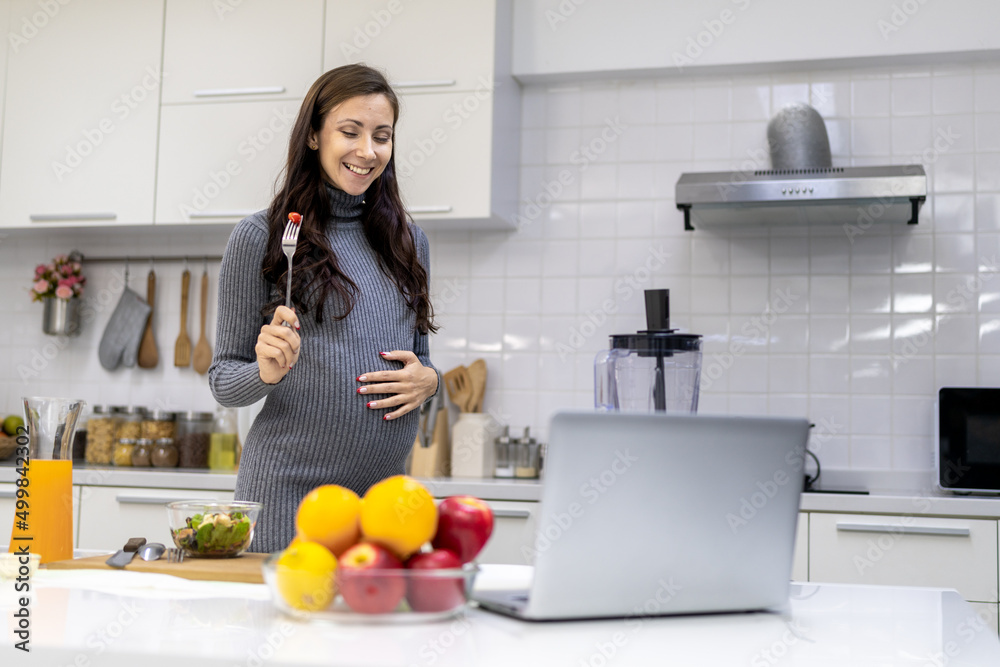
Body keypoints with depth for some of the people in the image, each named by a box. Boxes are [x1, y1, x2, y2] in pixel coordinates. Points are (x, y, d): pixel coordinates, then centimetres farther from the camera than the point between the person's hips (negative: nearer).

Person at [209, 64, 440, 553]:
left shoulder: (408, 241, 11)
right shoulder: (260, 237, -3)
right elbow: (223, 380, -1)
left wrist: (428, 379, -3)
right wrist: (267, 371, -21)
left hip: (385, 492, 5)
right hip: (289, 492, -4)